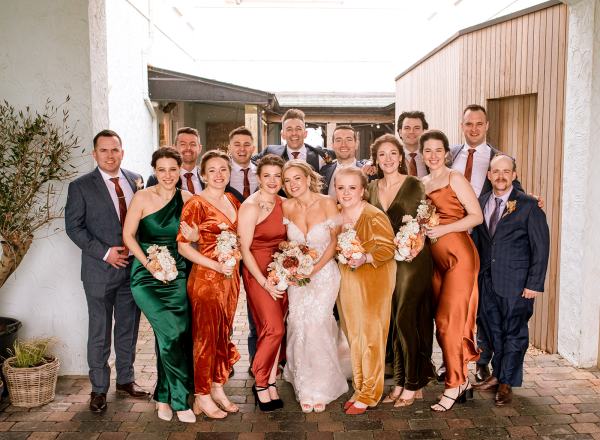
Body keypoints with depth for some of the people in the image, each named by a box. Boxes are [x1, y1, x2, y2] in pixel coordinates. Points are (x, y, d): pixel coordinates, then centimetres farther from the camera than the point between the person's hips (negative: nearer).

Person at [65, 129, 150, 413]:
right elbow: (73, 226, -7)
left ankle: (126, 379, 30)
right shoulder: (80, 187, -4)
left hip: (134, 266, 4)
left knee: (129, 327, 14)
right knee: (99, 332, 6)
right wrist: (105, 252, -15)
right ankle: (99, 389, 21)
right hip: (100, 270, -3)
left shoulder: (135, 181, 6)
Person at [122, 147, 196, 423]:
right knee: (172, 332, -17)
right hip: (146, 276, -3)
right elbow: (128, 235, -4)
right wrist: (148, 264, -13)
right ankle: (180, 398, 2)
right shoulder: (143, 197, -5)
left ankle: (164, 396, 25)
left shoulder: (187, 199, 3)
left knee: (168, 336, 2)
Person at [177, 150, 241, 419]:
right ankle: (202, 397, 20)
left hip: (231, 276, 7)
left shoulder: (233, 201, 9)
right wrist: (216, 266, -19)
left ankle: (218, 388, 31)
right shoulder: (196, 204, -12)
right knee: (206, 336, 5)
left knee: (224, 334, 15)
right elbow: (183, 246, -14)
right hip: (206, 276, -7)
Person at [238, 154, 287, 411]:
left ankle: (270, 382, 19)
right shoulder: (250, 207, -11)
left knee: (273, 330, 7)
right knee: (274, 328, -11)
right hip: (257, 273, -6)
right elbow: (244, 248, -12)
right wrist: (264, 282, -14)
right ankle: (260, 383, 7)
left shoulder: (282, 203, 8)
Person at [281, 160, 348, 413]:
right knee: (299, 327, 0)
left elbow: (335, 240, -6)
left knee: (317, 326, -8)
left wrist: (314, 269, -13)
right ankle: (305, 389, 20)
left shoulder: (327, 204, -10)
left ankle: (321, 388, 15)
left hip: (323, 273, -3)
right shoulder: (287, 207, -2)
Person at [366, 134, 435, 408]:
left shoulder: (415, 185, -3)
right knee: (395, 323, 8)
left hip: (412, 259, -5)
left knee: (406, 319, -7)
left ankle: (413, 385, 7)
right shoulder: (372, 188, 10)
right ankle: (399, 383, 18)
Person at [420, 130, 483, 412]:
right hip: (435, 258, 7)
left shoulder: (455, 179, -4)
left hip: (458, 254, -7)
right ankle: (463, 379, 22)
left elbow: (477, 216, -9)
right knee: (442, 322, 8)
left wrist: (443, 229, -16)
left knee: (450, 320, -7)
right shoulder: (422, 184, 15)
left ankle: (454, 385, 5)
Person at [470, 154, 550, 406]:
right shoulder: (480, 203, 7)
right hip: (487, 281, 4)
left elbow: (540, 246, -7)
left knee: (514, 333, 5)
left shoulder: (529, 205, -6)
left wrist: (534, 283, -11)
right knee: (492, 331, 14)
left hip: (516, 282, -4)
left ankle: (506, 383, 20)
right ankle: (497, 375, 31)